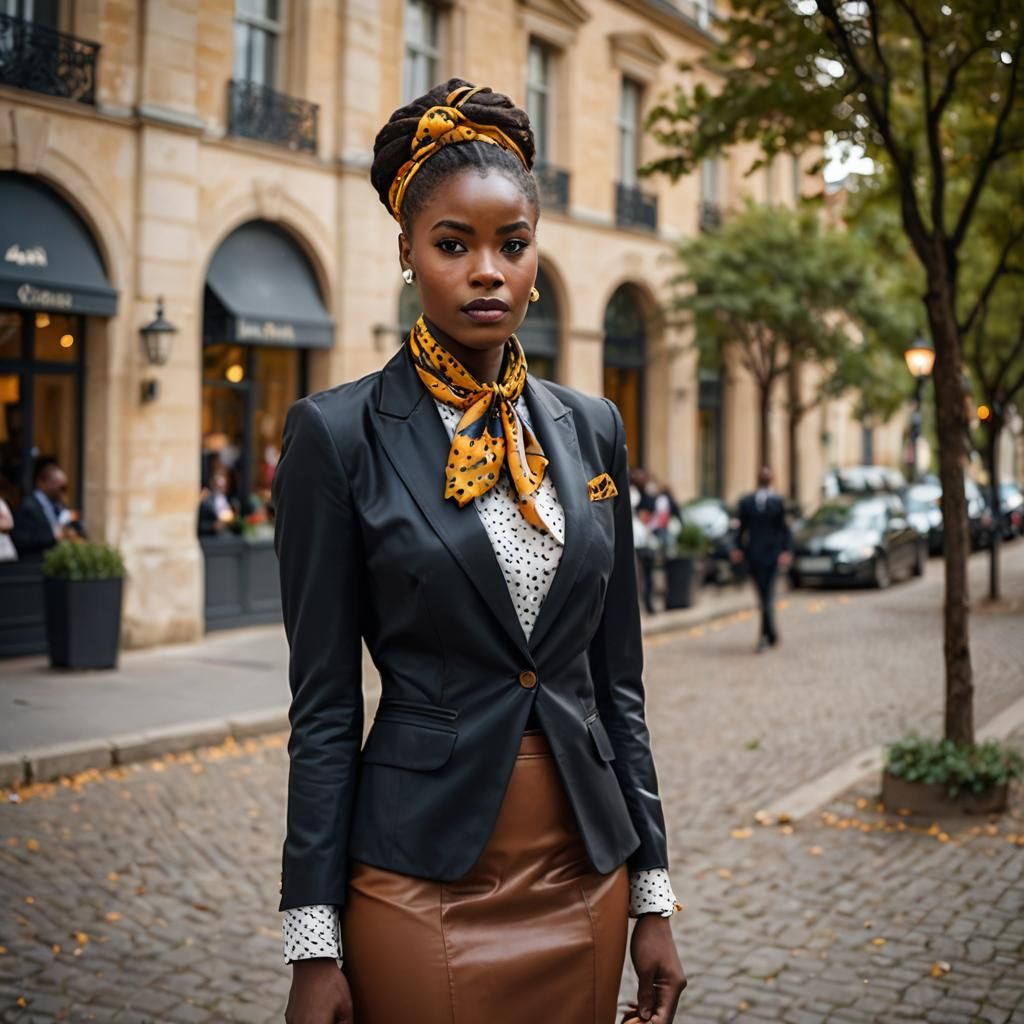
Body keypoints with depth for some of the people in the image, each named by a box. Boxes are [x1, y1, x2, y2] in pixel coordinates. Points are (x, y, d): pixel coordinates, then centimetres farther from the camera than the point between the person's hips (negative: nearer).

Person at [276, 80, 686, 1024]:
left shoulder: (591, 429, 5)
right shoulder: (339, 432, -7)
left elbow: (617, 677, 8)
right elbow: (325, 704, -7)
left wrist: (652, 892, 6)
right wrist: (314, 945, -8)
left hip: (583, 874, 4)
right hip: (423, 879, -4)